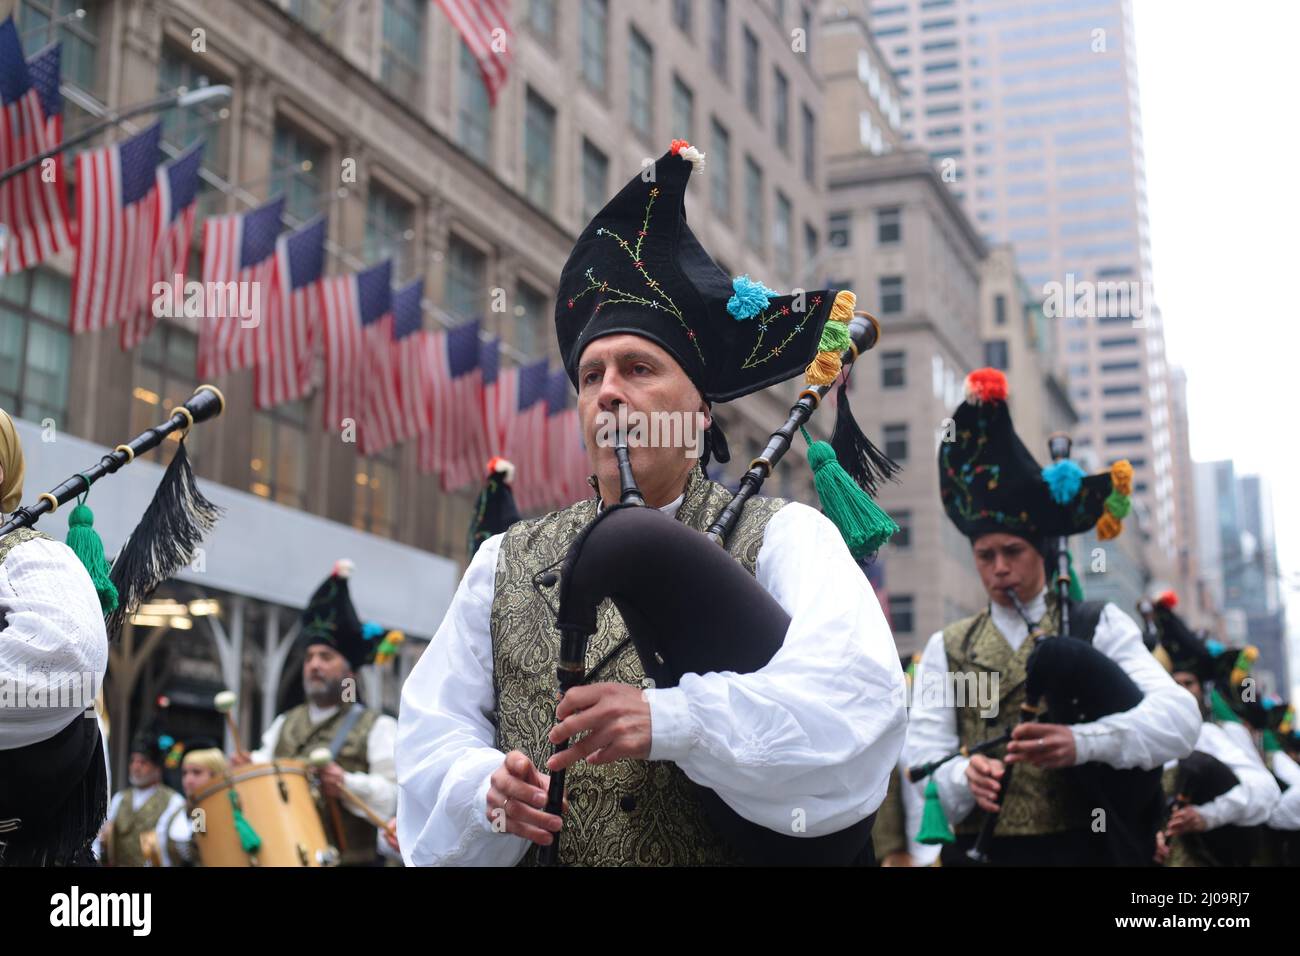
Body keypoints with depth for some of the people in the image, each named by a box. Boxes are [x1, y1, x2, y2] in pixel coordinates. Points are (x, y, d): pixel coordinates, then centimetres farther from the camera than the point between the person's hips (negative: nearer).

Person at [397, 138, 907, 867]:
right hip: (530, 847, 3)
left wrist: (671, 719, -21)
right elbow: (435, 727, 15)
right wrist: (485, 785, -6)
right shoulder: (509, 564, 16)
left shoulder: (781, 539, 4)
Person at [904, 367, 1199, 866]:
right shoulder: (946, 649, 10)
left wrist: (1083, 742, -27)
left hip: (1082, 848, -1)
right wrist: (963, 777, -22)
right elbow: (924, 758, 1)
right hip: (979, 849, 2)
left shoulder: (1100, 627, 4)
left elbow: (1180, 717, -11)